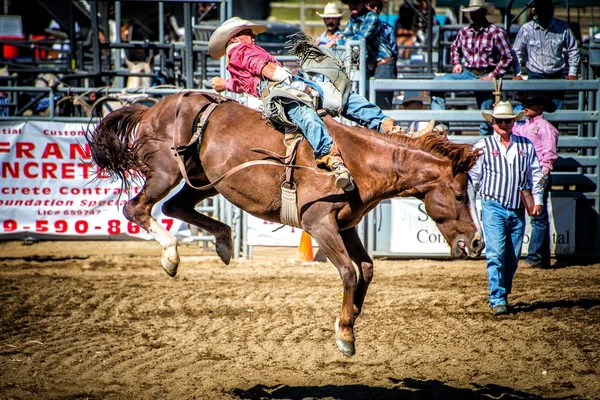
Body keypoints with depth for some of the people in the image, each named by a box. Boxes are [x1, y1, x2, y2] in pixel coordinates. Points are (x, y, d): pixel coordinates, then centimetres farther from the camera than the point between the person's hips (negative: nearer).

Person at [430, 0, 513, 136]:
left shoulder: (497, 33, -6)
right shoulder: (464, 31, 8)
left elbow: (508, 57, -6)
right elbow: (455, 48, 29)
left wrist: (493, 76, -13)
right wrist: (457, 64, 10)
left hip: (486, 76, -4)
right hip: (467, 73, 4)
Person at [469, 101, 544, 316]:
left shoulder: (526, 146, 11)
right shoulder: (483, 146, 3)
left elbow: (535, 174, 14)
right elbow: (473, 177, 4)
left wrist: (537, 199, 3)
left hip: (518, 210, 3)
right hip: (493, 207, -3)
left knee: (513, 258, 8)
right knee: (496, 254, -13)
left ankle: (503, 294, 23)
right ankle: (497, 300, -13)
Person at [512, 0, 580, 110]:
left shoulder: (563, 28, 0)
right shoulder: (526, 29, -3)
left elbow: (573, 50, 11)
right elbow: (517, 52, 8)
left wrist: (572, 72, 5)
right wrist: (518, 74, 0)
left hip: (556, 77, 1)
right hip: (534, 77, -1)